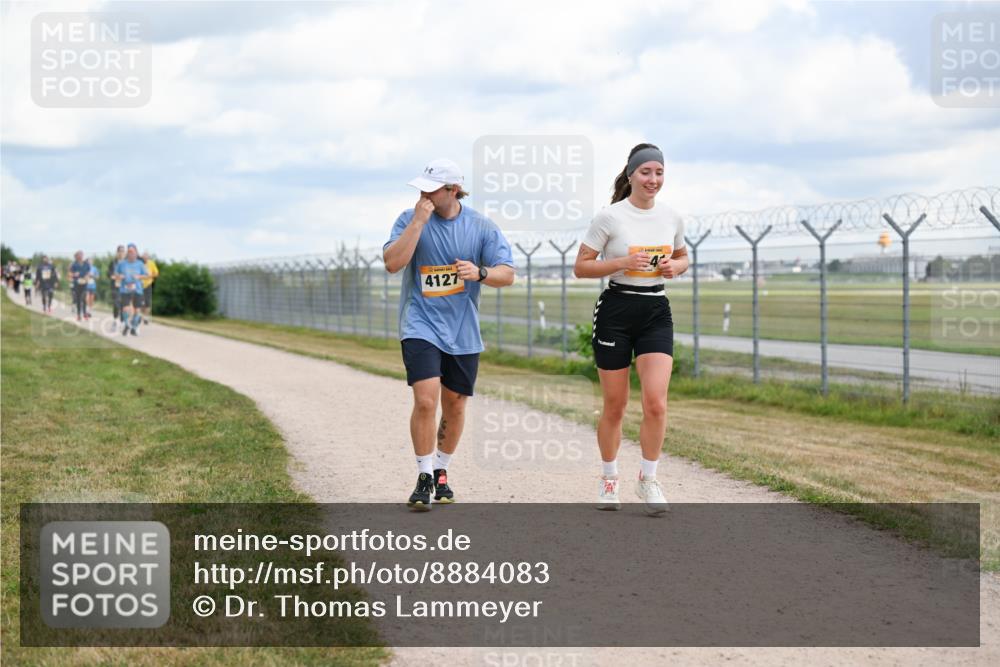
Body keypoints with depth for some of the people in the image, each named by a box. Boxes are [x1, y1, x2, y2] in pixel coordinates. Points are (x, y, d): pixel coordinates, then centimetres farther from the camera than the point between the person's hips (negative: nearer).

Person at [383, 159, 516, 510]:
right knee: (426, 400, -17)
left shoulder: (481, 226, -2)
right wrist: (418, 222, -21)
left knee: (454, 406, 11)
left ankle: (441, 472, 31)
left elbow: (507, 274, -3)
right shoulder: (410, 219, -4)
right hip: (421, 326, -2)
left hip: (462, 332, 2)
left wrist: (479, 273, -24)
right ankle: (424, 478, -4)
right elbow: (392, 263, -16)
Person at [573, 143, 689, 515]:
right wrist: (622, 262, -18)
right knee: (615, 407, 5)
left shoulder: (671, 218, 6)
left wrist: (673, 267, -1)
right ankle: (609, 480, 25)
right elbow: (580, 267, -5)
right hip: (616, 311, -3)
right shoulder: (610, 217, -7)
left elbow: (682, 258, 23)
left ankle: (648, 480, 5)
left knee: (656, 402, -12)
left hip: (656, 311, 3)